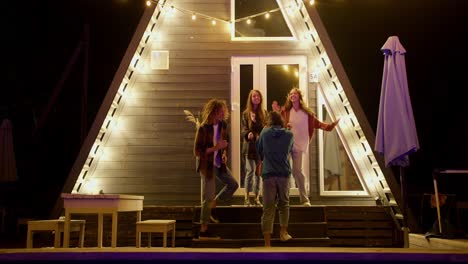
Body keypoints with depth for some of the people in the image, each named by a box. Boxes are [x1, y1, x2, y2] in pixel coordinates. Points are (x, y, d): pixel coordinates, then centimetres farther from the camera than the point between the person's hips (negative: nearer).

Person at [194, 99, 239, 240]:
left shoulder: (222, 125, -1)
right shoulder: (203, 128, -20)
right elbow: (197, 150, -19)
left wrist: (224, 153, -2)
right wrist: (215, 148, -26)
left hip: (219, 163, 7)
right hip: (207, 165, -7)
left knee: (233, 184, 8)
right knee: (208, 197, -2)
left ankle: (212, 205, 23)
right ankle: (203, 231, 8)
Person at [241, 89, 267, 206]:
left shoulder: (264, 113, 9)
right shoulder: (246, 113, 5)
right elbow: (243, 129, -1)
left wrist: (256, 121, -15)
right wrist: (248, 133, -22)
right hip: (250, 145, -2)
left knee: (259, 172, 3)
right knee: (250, 171, -7)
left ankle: (257, 198, 10)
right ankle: (247, 197, 1)